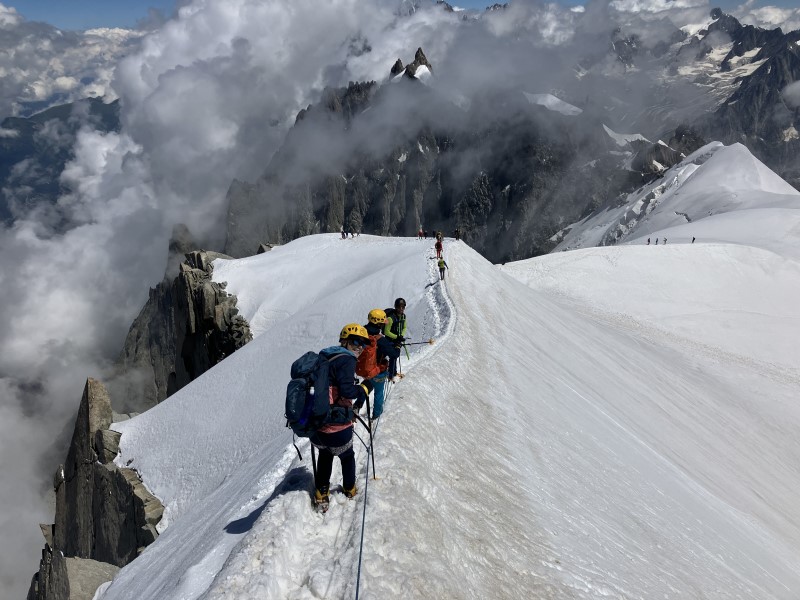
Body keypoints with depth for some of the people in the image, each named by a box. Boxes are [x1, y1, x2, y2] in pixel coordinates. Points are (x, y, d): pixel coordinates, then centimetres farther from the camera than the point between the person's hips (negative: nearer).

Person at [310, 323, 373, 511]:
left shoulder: (325, 357, 12)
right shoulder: (347, 360, -14)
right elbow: (346, 390, -24)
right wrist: (365, 389, -6)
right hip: (336, 427, -6)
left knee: (325, 454, 34)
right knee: (347, 456, 24)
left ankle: (321, 492, 37)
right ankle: (349, 489, 45)